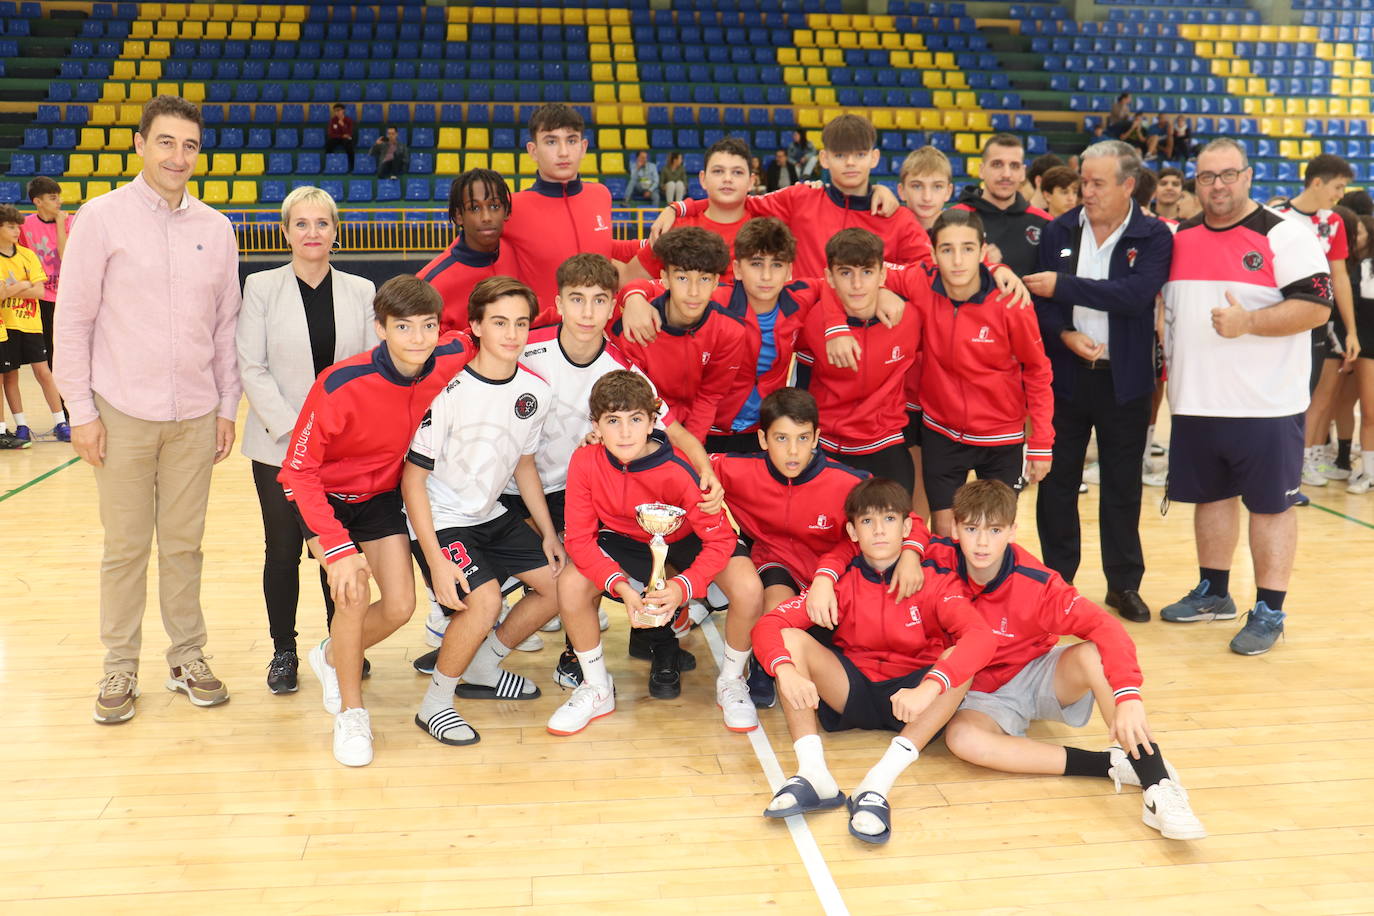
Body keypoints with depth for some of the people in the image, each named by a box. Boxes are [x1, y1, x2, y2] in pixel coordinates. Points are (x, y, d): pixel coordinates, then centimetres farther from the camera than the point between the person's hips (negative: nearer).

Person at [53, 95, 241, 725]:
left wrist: (227, 405, 9)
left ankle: (188, 658, 22)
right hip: (122, 414, -3)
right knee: (125, 547, 5)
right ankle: (120, 669, 18)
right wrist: (81, 411, -6)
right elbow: (72, 319, -2)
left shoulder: (215, 228, 8)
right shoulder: (102, 218, -3)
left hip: (195, 417, 3)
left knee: (184, 543, 10)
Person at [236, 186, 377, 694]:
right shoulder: (262, 288, 1)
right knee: (283, 551, 7)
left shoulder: (361, 291, 6)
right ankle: (283, 650, 21)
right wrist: (292, 429, -13)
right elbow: (251, 368, -5)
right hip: (279, 446, -1)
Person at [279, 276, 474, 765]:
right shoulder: (340, 386, -34)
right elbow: (300, 470, -26)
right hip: (322, 494, -4)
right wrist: (338, 548, -32)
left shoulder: (452, 361, -22)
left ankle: (333, 658, 30)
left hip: (381, 494, 4)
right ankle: (351, 712, 2)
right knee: (354, 592, -22)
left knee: (400, 606, -4)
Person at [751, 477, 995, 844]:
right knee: (792, 638, -20)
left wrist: (929, 687, -41)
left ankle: (879, 782, -39)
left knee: (961, 658, -29)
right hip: (851, 691, 1)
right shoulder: (842, 583, -2)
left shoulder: (932, 582, -6)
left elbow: (980, 636, -25)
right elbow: (768, 624, -14)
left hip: (910, 699, -1)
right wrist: (786, 672, -36)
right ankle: (812, 773, -33)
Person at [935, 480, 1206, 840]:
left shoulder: (1035, 583, -22)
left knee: (1091, 654, -33)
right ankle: (1112, 765, -28)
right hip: (984, 692, 1)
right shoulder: (938, 563, -17)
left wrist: (1128, 695, -46)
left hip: (1039, 676, 0)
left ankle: (1158, 786, -32)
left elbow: (1104, 628, -30)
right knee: (961, 737, -36)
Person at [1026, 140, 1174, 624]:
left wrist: (1063, 286, -18)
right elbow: (1039, 294, -2)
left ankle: (1124, 584, 22)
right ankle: (1056, 581, 20)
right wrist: (1064, 333, -19)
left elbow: (1135, 293, -19)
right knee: (1057, 484, 7)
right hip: (1065, 375, 2)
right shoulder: (1059, 231, 3)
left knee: (1122, 488, 9)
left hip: (1124, 380, -1)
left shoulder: (1154, 237, -3)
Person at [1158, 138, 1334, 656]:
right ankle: (1213, 594, 29)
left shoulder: (1283, 235, -7)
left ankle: (1269, 612, 10)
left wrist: (1248, 322, -23)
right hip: (1196, 402, 5)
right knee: (1211, 495, 15)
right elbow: (1163, 305, 20)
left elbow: (1317, 305, -13)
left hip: (1266, 404, -5)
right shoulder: (1179, 239, 10)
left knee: (1270, 503, 1)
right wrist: (1173, 368, 9)